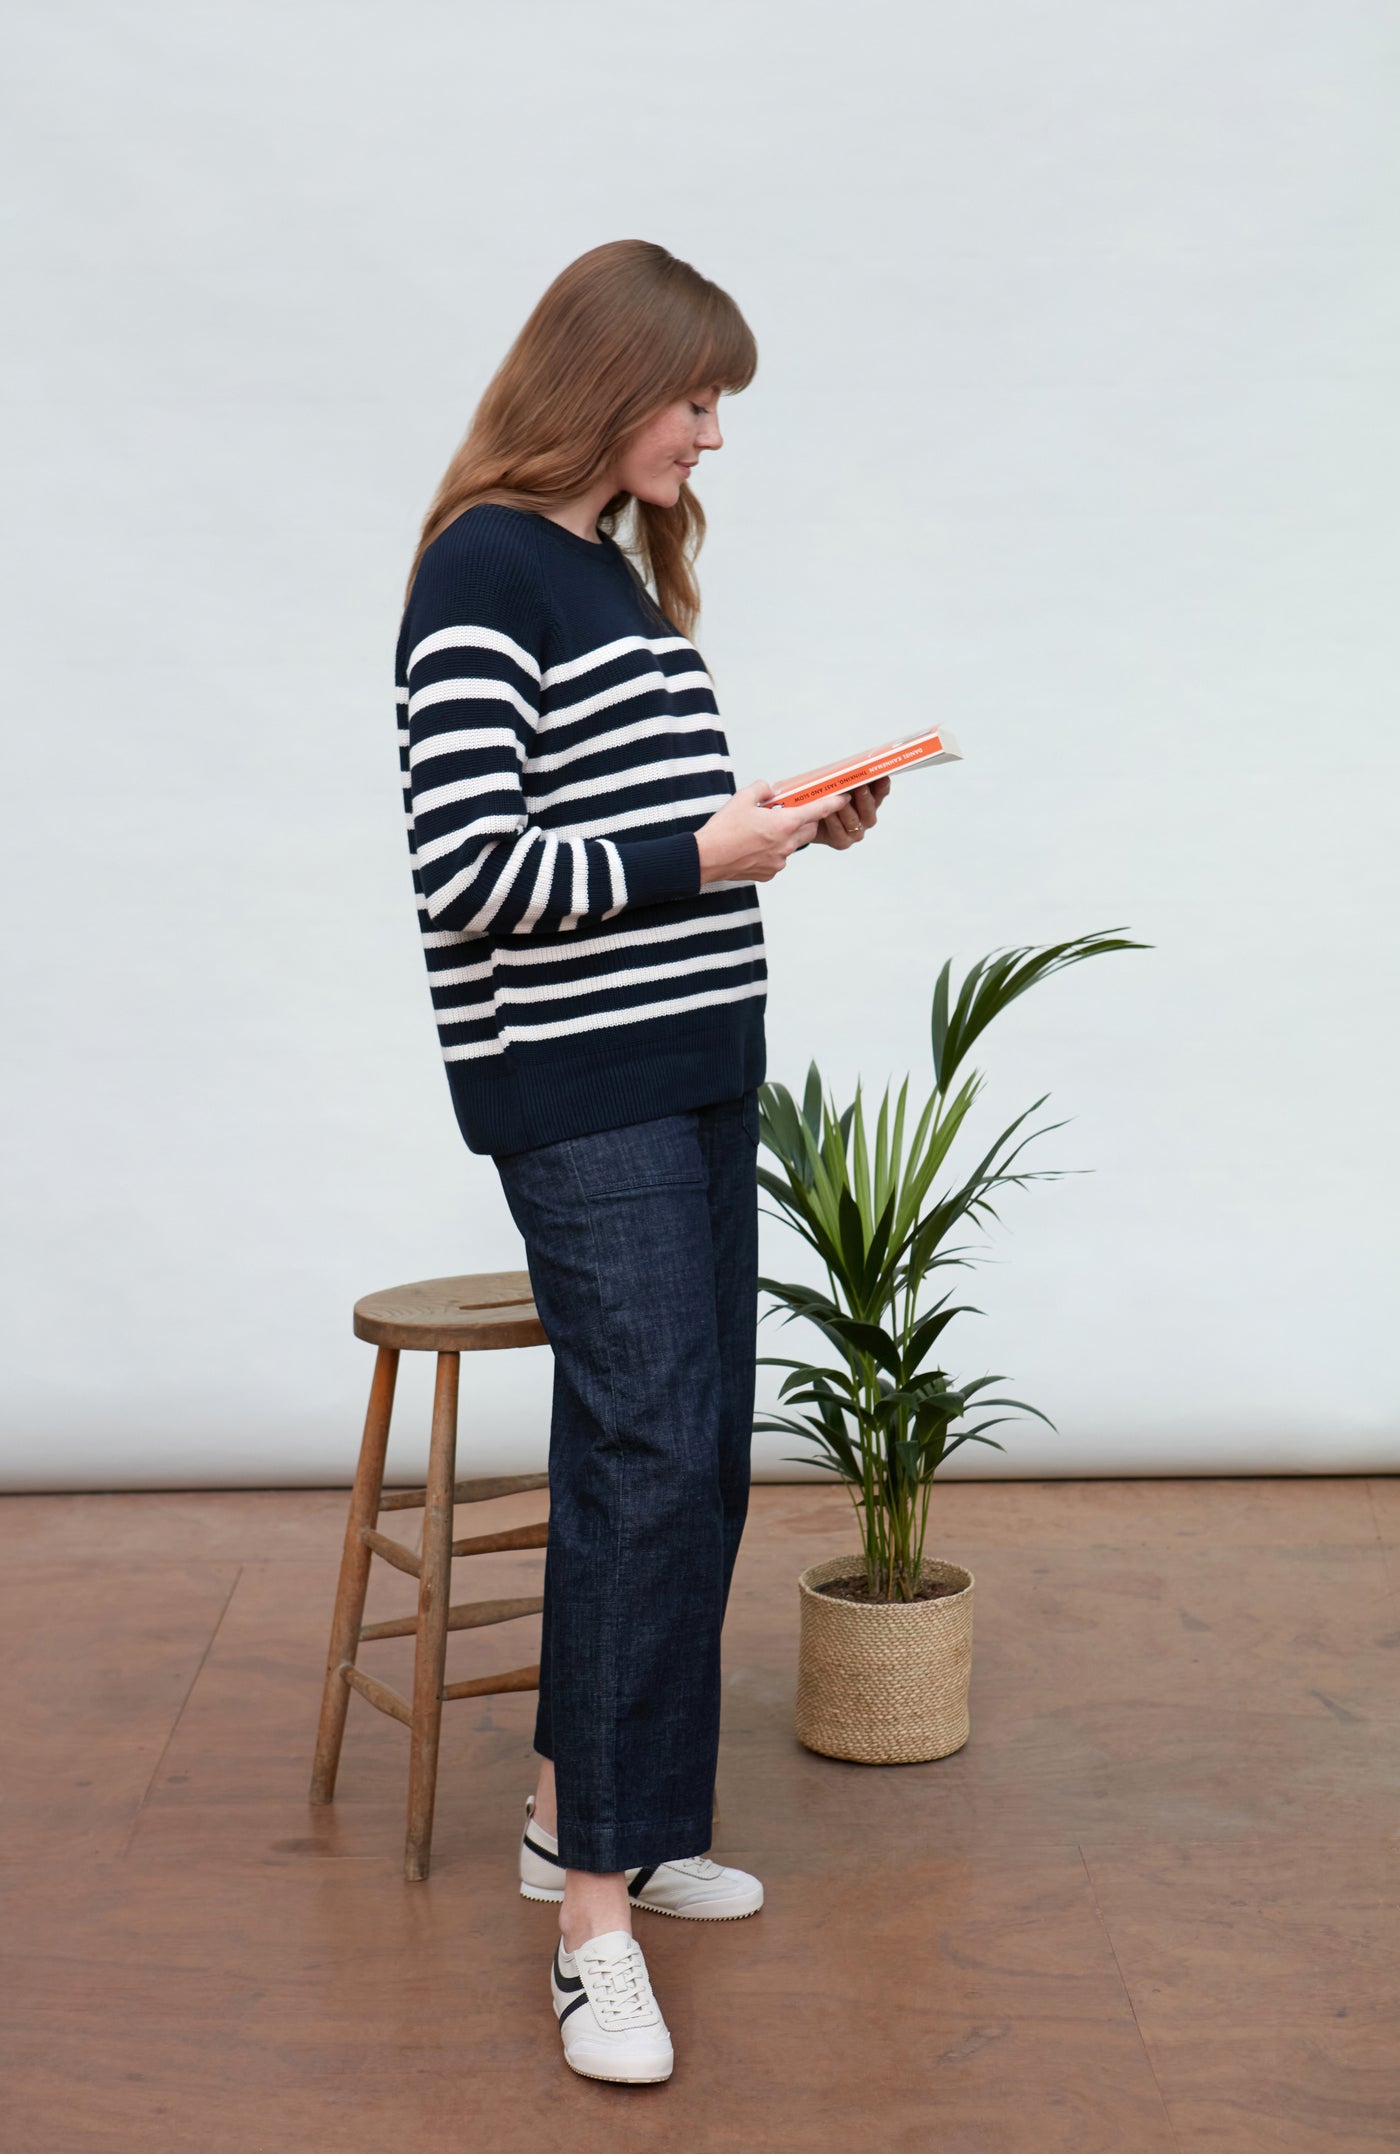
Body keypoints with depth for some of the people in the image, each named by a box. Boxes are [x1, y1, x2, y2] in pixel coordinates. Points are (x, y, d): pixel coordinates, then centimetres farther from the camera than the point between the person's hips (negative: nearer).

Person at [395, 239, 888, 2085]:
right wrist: (702, 856, -15)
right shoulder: (484, 567, -11)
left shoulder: (633, 567, 16)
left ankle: (587, 1807, 24)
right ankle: (597, 1917, -3)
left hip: (698, 1063, 9)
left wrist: (791, 821, 8)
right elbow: (468, 875, -18)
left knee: (688, 1458, 11)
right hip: (576, 1084, -9)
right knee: (645, 1459, -11)